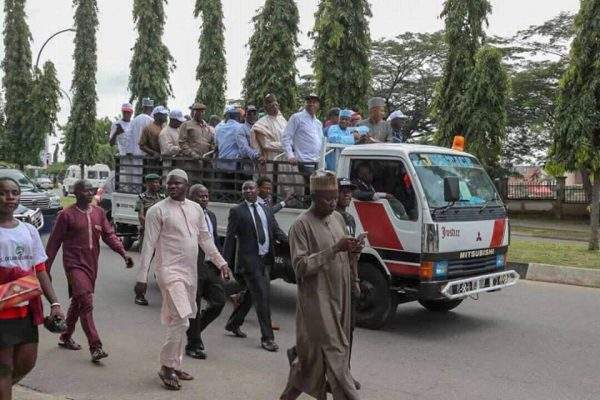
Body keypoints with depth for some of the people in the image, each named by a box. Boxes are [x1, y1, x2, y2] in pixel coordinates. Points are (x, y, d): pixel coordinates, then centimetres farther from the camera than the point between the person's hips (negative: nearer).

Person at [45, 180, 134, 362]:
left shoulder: (98, 212, 8)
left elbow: (109, 235, 6)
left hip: (91, 264, 6)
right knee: (86, 303, -14)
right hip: (75, 264, -6)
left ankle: (66, 337, 36)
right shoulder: (67, 215, -7)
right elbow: (54, 242, -3)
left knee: (78, 302, 18)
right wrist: (46, 269, -2)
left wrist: (123, 253, -9)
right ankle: (95, 347, -14)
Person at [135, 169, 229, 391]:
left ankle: (175, 366, 25)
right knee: (181, 321, -14)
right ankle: (167, 367, 1)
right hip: (170, 271, -6)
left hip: (190, 272, 6)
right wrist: (142, 277, -11)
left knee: (179, 321, 14)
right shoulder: (158, 210, -7)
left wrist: (221, 263, 10)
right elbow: (149, 245, -9)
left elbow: (206, 239, 16)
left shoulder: (196, 209, 10)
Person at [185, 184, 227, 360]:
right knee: (194, 308, 5)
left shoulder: (211, 216, 14)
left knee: (219, 302, 5)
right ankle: (193, 345, 20)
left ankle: (196, 329, 29)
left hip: (212, 267, 7)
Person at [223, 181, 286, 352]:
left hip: (265, 259, 7)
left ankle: (233, 324, 37)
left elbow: (276, 231, 10)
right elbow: (230, 238, -6)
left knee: (251, 294, 18)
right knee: (262, 296, -9)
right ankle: (267, 337, -1)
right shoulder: (237, 211, -4)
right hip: (249, 259, -7)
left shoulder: (265, 209, 13)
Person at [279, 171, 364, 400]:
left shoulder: (338, 218, 11)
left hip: (339, 297, 7)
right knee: (334, 355, -6)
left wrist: (354, 252, -4)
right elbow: (301, 267, -18)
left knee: (313, 354, 15)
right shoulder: (302, 225, -11)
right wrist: (334, 249, -23)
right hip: (316, 299, -7)